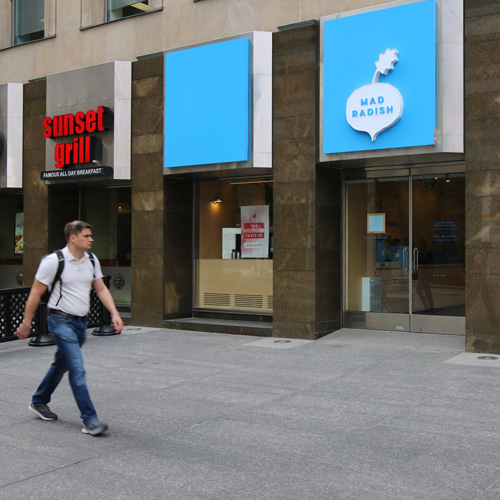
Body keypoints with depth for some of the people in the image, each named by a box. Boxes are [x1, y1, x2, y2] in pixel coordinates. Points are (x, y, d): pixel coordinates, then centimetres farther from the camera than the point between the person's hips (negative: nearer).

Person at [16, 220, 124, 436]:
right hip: (61, 321, -7)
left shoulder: (91, 260, 5)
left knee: (61, 365, 20)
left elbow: (101, 289, 9)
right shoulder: (54, 261, -13)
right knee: (77, 370, -13)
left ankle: (39, 402, 40)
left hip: (81, 322, 7)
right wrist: (26, 323, -3)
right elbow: (36, 293, -7)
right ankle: (89, 420, -10)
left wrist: (114, 314, -3)